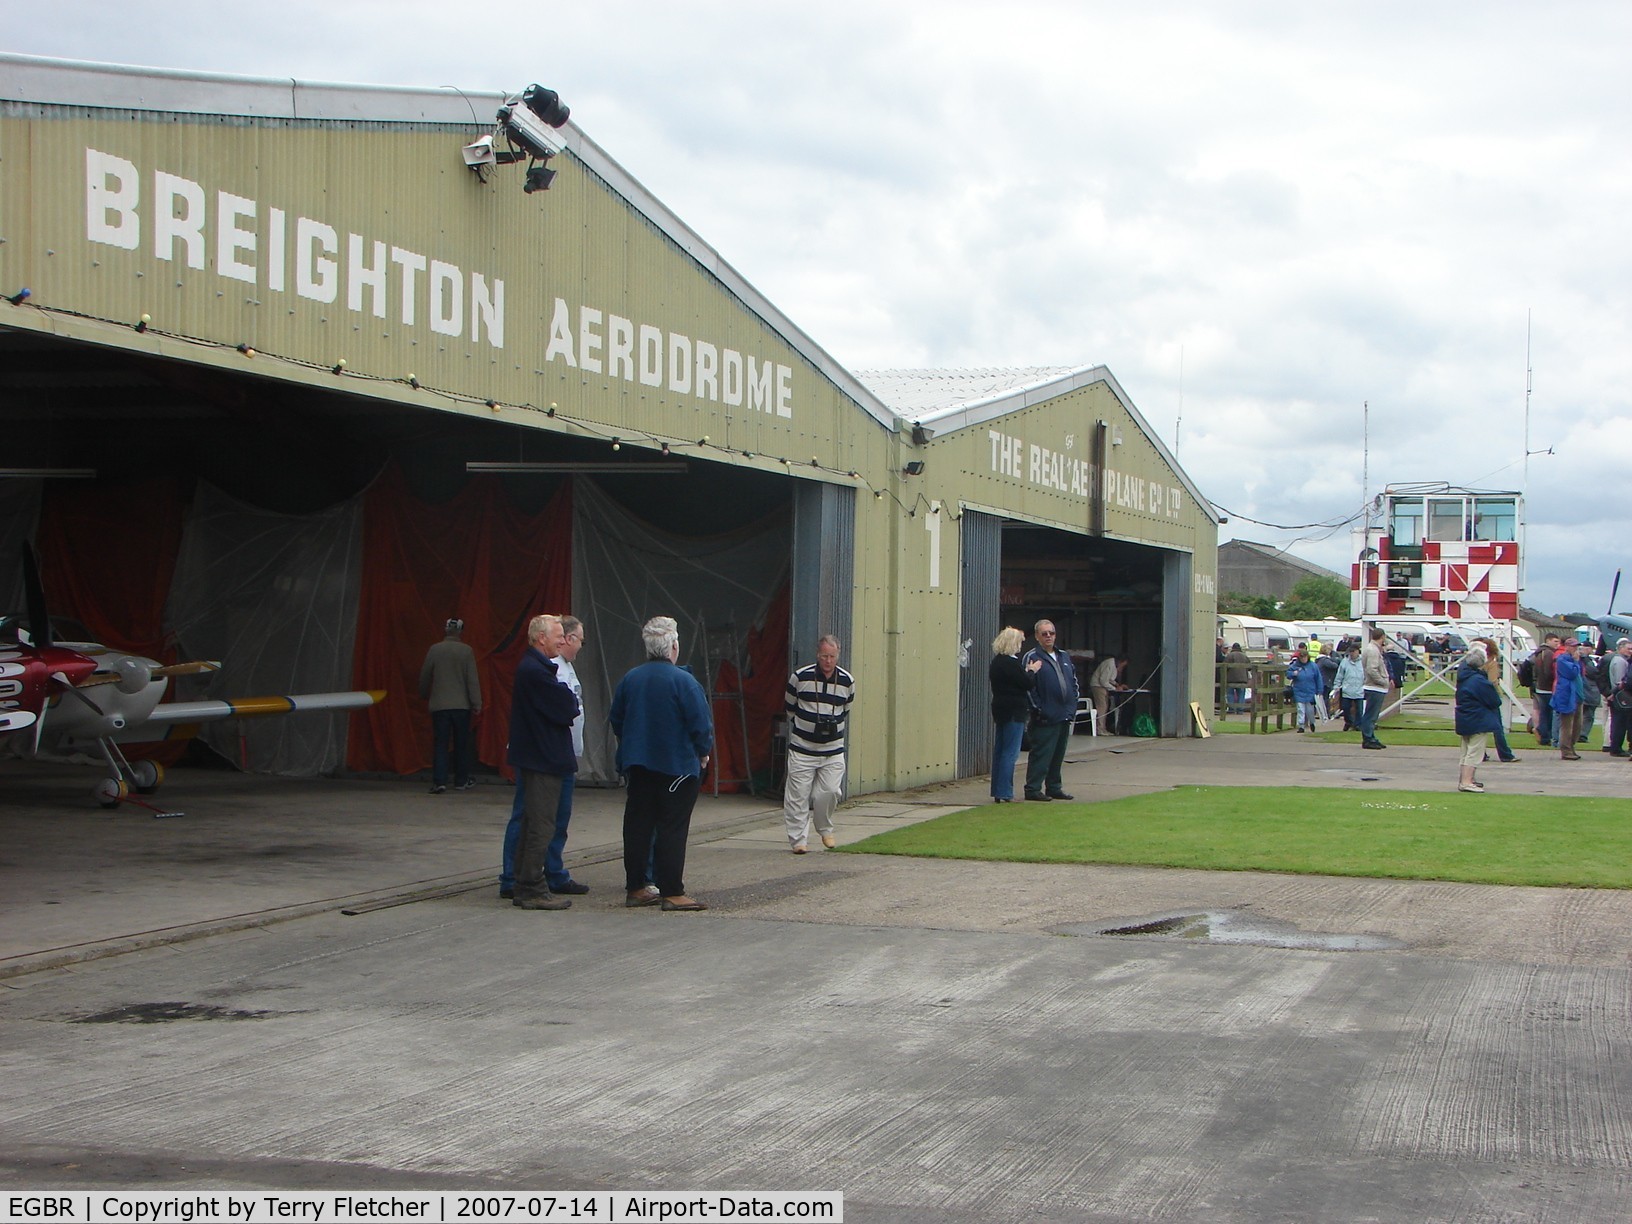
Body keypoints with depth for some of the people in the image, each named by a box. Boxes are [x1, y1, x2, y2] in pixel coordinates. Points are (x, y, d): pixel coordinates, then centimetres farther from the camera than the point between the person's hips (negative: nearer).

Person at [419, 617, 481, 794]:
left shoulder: (434, 650, 0)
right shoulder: (466, 651, -4)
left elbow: (424, 677, 7)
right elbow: (472, 679, -6)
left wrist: (424, 696, 24)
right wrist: (476, 704, -2)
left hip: (439, 705, 0)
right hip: (462, 705, 0)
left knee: (440, 744, 0)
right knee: (461, 744, 9)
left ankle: (439, 781, -11)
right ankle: (461, 781, 13)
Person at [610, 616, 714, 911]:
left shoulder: (630, 679, 5)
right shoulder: (682, 681, -14)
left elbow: (616, 720, 14)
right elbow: (701, 723, -14)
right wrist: (703, 752, 3)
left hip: (637, 765, 6)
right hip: (677, 765, -6)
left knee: (637, 826, 10)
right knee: (672, 828, -3)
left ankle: (636, 888, 14)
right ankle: (672, 892, -4)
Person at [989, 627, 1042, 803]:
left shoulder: (997, 661, 12)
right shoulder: (1010, 663, -17)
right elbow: (1027, 684, -14)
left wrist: (1027, 671, 8)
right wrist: (1032, 671, 1)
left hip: (1001, 709, 10)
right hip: (1013, 711, -10)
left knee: (999, 751, 12)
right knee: (1010, 752, -7)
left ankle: (998, 792, 16)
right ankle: (1004, 793, -8)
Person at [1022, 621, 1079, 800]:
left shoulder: (1064, 657, 17)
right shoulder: (1032, 657, -6)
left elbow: (1073, 682, 22)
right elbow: (1028, 686, -12)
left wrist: (1073, 706, 12)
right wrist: (1038, 709, -15)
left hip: (1065, 716, 7)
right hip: (1046, 717, -7)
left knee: (1058, 754, 12)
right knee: (1041, 754, -7)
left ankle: (1054, 787, 20)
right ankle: (1033, 789, -3)